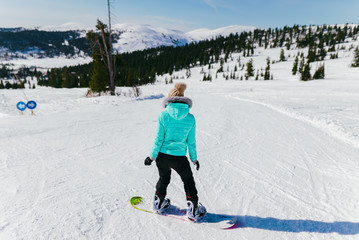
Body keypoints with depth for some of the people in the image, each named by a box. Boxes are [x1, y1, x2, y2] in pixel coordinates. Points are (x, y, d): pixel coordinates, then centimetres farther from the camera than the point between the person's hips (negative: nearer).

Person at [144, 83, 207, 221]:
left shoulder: (163, 115, -10)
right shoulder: (190, 118, -7)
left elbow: (158, 139, -9)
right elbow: (191, 142, -1)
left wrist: (152, 156, 1)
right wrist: (194, 159, 12)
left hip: (162, 156, 1)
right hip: (179, 158, -1)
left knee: (164, 179, 27)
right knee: (188, 181, 21)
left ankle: (159, 204, 46)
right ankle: (193, 211, 30)